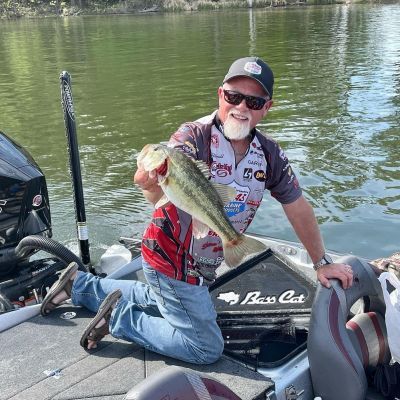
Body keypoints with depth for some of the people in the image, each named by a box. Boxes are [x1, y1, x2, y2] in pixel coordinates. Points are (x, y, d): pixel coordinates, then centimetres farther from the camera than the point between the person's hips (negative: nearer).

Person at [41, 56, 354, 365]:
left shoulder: (269, 154, -7)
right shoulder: (194, 138, -25)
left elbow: (299, 209, 3)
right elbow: (163, 198, -42)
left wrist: (322, 262, 8)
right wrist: (153, 184, -66)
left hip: (200, 268, 8)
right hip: (173, 265, -7)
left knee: (163, 302, 31)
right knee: (206, 349, -2)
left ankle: (80, 284, 41)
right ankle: (119, 316, 8)